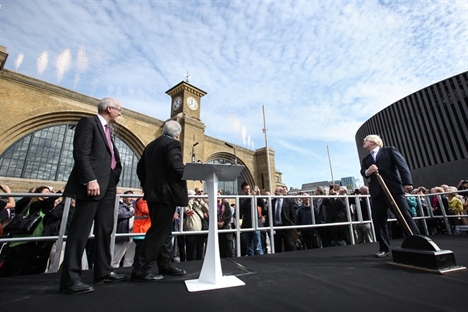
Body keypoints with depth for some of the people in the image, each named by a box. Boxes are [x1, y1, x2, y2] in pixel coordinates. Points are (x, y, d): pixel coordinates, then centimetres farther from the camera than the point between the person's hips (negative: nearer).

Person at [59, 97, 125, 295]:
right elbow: (81, 153, -13)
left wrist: (114, 181, 11)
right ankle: (70, 279, 2)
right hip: (93, 184, -9)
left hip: (108, 185, 9)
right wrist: (90, 179, -22)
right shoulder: (89, 122, -1)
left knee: (105, 229, 10)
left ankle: (103, 271, 18)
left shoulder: (107, 130, 23)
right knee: (80, 231, -5)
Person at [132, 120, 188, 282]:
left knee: (164, 230, 16)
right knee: (158, 231, -3)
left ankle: (166, 264, 24)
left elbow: (140, 168, 17)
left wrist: (148, 186, 21)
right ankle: (141, 270, 2)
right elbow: (177, 167, -24)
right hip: (166, 194, -9)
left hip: (153, 193, 9)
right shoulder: (172, 144, -10)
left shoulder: (151, 145, 16)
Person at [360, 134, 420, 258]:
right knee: (378, 220, 4)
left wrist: (407, 182, -14)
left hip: (394, 189, -4)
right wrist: (367, 171, -20)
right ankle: (384, 248, 14)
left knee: (405, 216, -2)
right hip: (376, 192, 4)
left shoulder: (389, 150, 8)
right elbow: (363, 172, 4)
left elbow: (402, 165, -2)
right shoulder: (365, 159, 19)